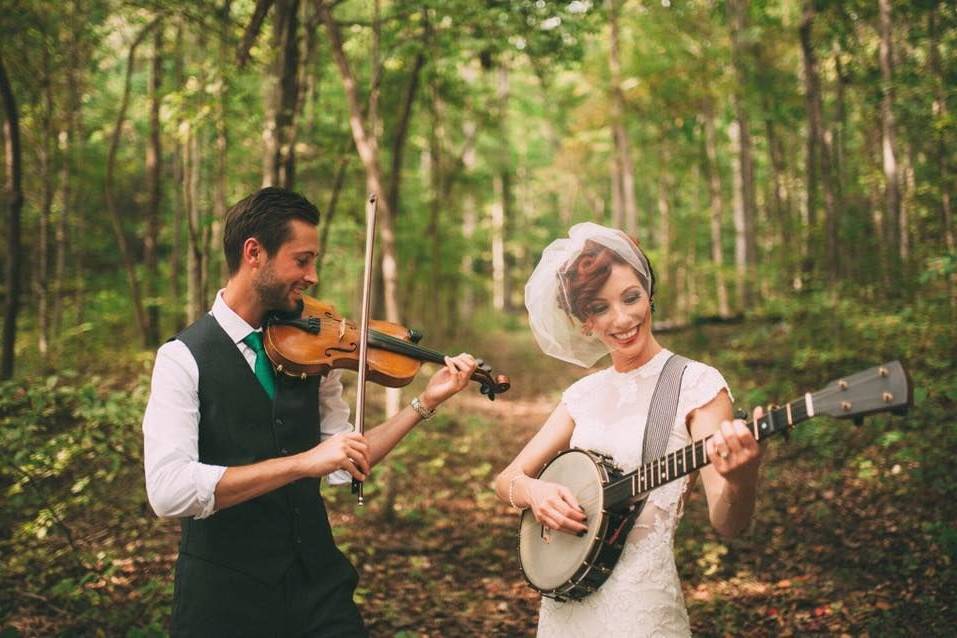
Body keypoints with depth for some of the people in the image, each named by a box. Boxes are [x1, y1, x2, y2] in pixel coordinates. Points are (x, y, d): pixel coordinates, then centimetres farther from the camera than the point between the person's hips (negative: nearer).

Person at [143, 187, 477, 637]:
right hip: (225, 597, -4)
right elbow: (168, 490, -25)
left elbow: (342, 467, 5)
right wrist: (303, 461, -29)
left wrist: (425, 402, -3)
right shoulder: (183, 358, -12)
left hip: (319, 585, 4)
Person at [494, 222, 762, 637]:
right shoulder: (585, 393, 6)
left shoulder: (695, 384, -9)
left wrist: (740, 480, -37)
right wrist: (533, 491, -14)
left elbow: (726, 523, -16)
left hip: (640, 603, -5)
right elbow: (506, 479, 8)